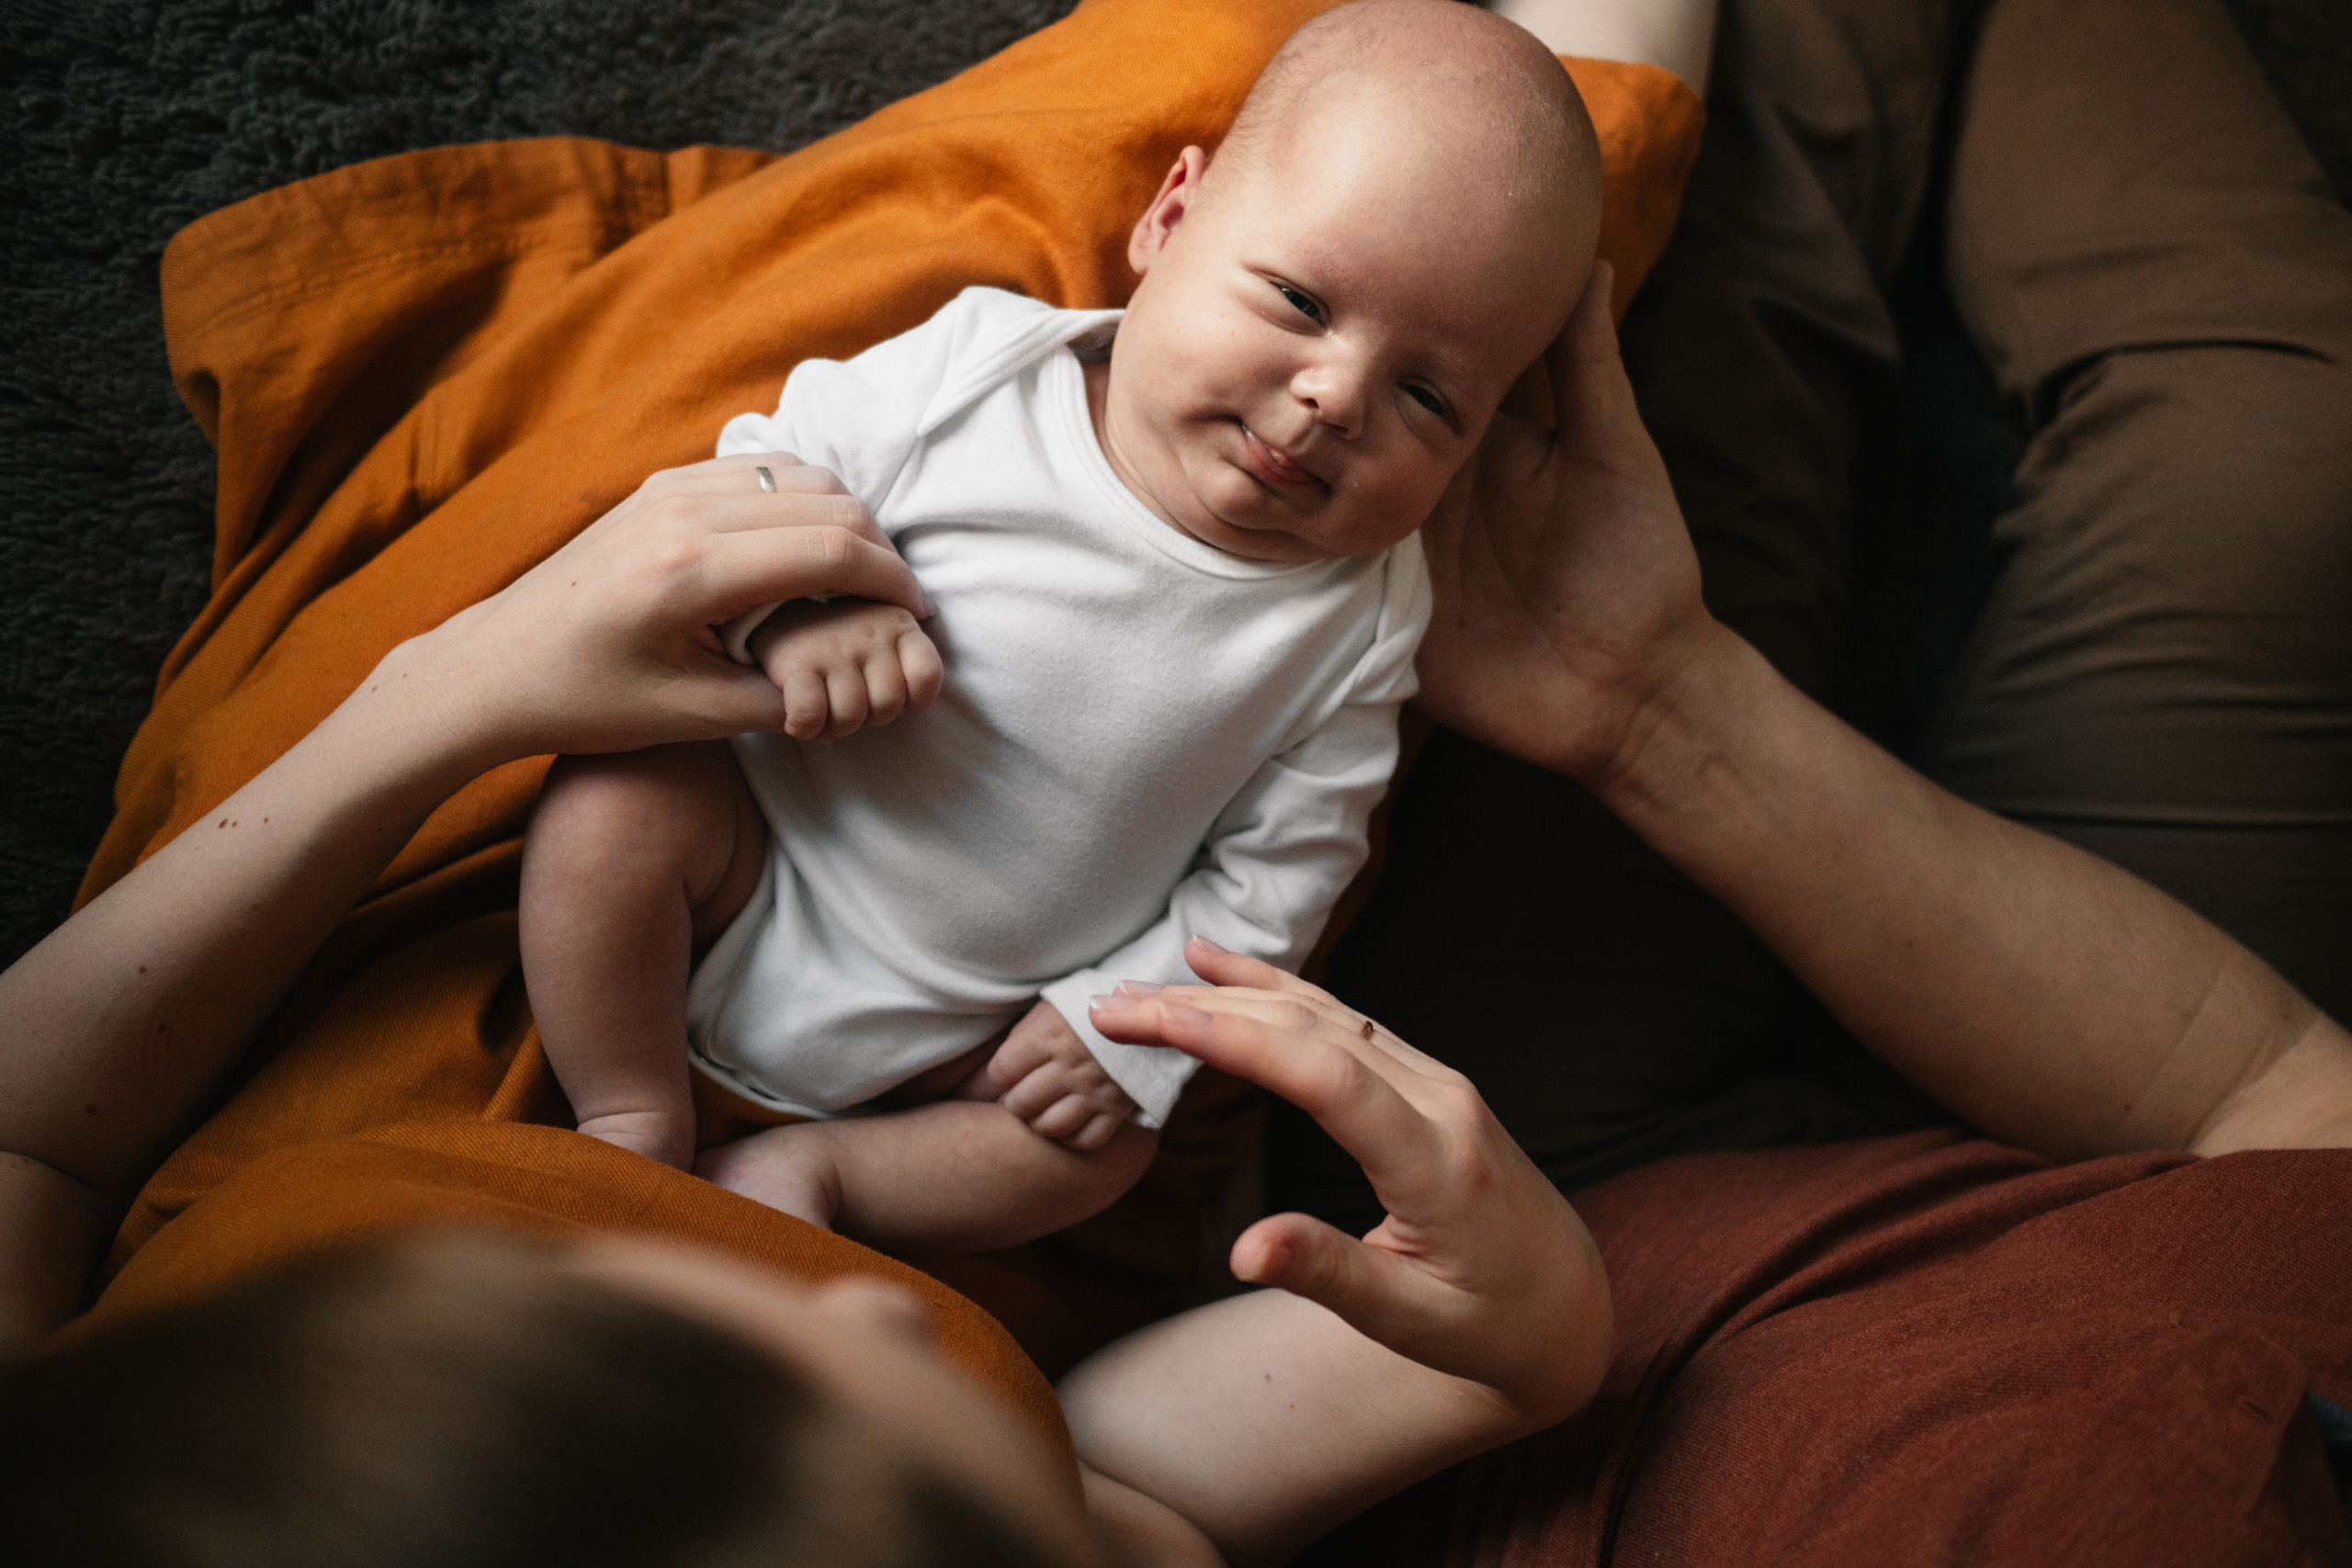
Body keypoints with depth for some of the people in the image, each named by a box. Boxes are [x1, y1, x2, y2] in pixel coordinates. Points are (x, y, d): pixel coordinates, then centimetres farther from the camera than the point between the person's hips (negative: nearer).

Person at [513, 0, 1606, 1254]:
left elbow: (1277, 868, -6)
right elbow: (765, 465, -7)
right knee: (615, 803, -22)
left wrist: (1134, 1022, -12)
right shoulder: (982, 375, -19)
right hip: (772, 859, -1)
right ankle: (635, 1127, -3)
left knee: (1102, 1148, -14)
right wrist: (793, 598, -26)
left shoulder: (1359, 625, -15)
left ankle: (807, 1166, 2)